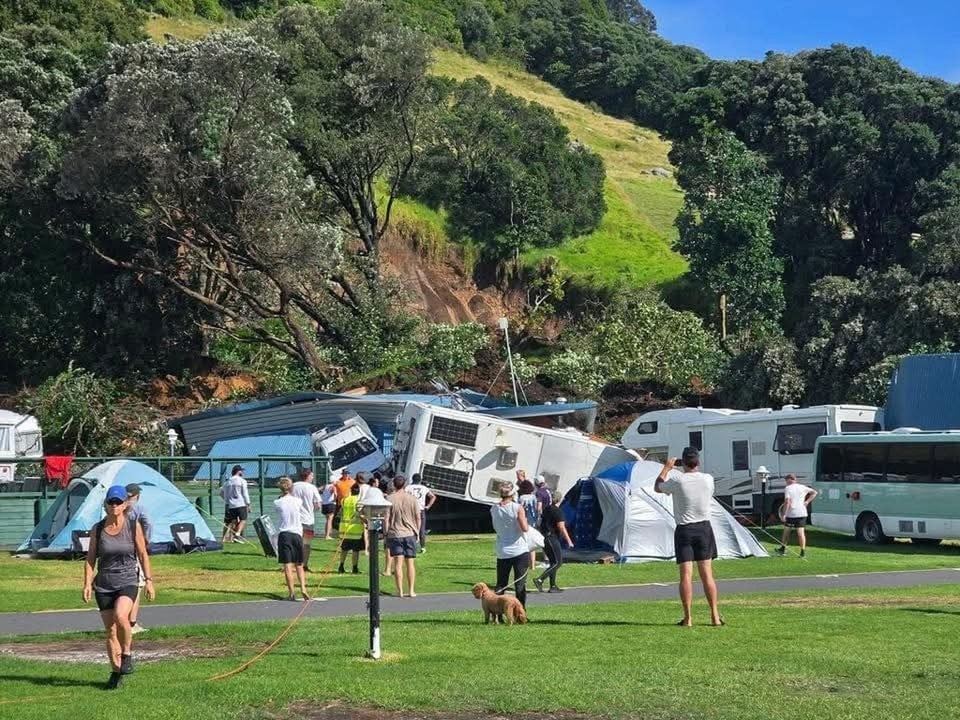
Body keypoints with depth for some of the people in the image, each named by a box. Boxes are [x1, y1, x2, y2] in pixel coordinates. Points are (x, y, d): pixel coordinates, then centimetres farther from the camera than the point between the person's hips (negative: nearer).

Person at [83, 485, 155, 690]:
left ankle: (127, 653, -5)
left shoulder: (134, 527, -2)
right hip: (104, 586, 2)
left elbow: (143, 554, 4)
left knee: (120, 615, -29)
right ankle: (115, 672, 17)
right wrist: (87, 583, -4)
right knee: (110, 631, 4)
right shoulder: (97, 529, 2)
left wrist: (148, 580, 0)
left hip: (127, 582, -2)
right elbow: (90, 559, 5)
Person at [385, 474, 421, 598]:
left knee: (398, 563, 0)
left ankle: (400, 591, -2)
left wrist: (386, 533, 3)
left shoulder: (390, 499, -6)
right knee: (410, 563, 7)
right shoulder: (413, 499, 0)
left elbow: (386, 518, -7)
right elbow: (418, 518, 3)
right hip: (410, 534, 2)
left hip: (395, 534, -2)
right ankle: (411, 591, 8)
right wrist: (417, 532, 14)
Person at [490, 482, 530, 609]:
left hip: (502, 552, 3)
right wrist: (527, 524, 6)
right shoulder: (517, 508, -13)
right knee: (520, 585, 3)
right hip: (520, 551, -3)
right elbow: (524, 528, -17)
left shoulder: (494, 509, 0)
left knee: (500, 585, 10)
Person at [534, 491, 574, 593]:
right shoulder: (557, 511, -14)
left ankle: (553, 586, 13)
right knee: (558, 562, -6)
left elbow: (541, 524, 20)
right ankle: (540, 580, -16)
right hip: (552, 538, -9)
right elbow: (561, 528, -16)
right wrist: (569, 540, -12)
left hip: (544, 537, 9)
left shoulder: (546, 509, 12)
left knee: (553, 562, 14)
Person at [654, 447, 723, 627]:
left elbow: (657, 487, 8)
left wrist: (667, 467, 19)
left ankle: (688, 617, -3)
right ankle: (715, 615, 6)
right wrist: (695, 468, 27)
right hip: (704, 528, 2)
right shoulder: (708, 479, -4)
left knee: (686, 575, -2)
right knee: (707, 573, 6)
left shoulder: (677, 480, -12)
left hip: (684, 530, -2)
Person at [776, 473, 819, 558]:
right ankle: (803, 551, -6)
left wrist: (784, 514, -15)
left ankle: (783, 548, 27)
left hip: (791, 513, -4)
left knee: (786, 531, 14)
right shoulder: (802, 487, 9)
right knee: (801, 532, 0)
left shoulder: (788, 488, -6)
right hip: (802, 513, 4)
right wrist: (807, 501, 12)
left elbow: (787, 502, -16)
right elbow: (815, 492, 17)